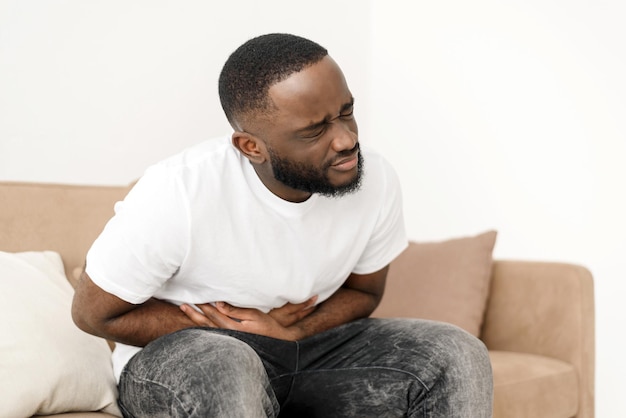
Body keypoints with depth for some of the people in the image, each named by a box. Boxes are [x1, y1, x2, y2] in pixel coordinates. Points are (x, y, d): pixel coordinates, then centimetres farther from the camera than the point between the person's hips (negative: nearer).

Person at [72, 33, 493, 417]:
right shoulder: (178, 195, -26)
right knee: (225, 369, -40)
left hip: (308, 347, 5)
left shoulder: (376, 180, -13)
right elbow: (94, 312, -13)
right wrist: (225, 330, -14)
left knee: (457, 356, -14)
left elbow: (363, 292, 6)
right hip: (175, 363, -4)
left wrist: (290, 330, -15)